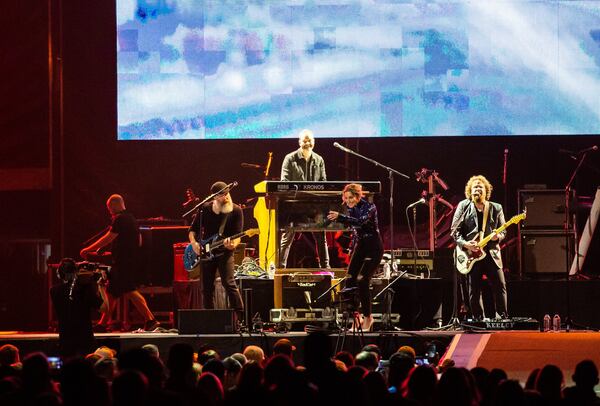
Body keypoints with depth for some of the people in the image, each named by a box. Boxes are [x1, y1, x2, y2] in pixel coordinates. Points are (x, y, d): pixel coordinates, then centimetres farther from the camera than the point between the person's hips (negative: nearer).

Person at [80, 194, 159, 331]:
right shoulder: (132, 219, 16)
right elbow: (139, 242, 21)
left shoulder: (120, 219, -13)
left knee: (130, 291, -9)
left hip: (122, 262, -10)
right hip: (132, 261, 10)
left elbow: (108, 238, -17)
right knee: (111, 292, 11)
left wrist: (88, 250, -12)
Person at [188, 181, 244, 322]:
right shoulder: (205, 209, 3)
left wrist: (233, 244, -27)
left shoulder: (236, 210, -3)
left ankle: (242, 318, -17)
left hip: (224, 252, -3)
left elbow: (238, 235, -6)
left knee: (229, 283, -18)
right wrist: (194, 243, -8)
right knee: (207, 288, 6)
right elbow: (193, 229, 10)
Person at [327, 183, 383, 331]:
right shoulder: (351, 209, 5)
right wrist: (353, 250, 18)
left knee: (362, 281, -16)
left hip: (373, 247, -7)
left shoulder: (369, 207, -16)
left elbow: (360, 221, -34)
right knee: (350, 281, -4)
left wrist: (340, 217, -44)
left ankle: (367, 317, -2)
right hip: (360, 246, 7)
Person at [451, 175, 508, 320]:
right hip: (471, 254, -1)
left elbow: (503, 231, 12)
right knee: (474, 291, 1)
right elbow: (455, 231, 3)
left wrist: (497, 236, -11)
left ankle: (503, 319, -1)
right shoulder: (463, 206, 6)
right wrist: (465, 244, -13)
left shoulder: (496, 208, 10)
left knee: (500, 286, -6)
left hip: (491, 252, 1)